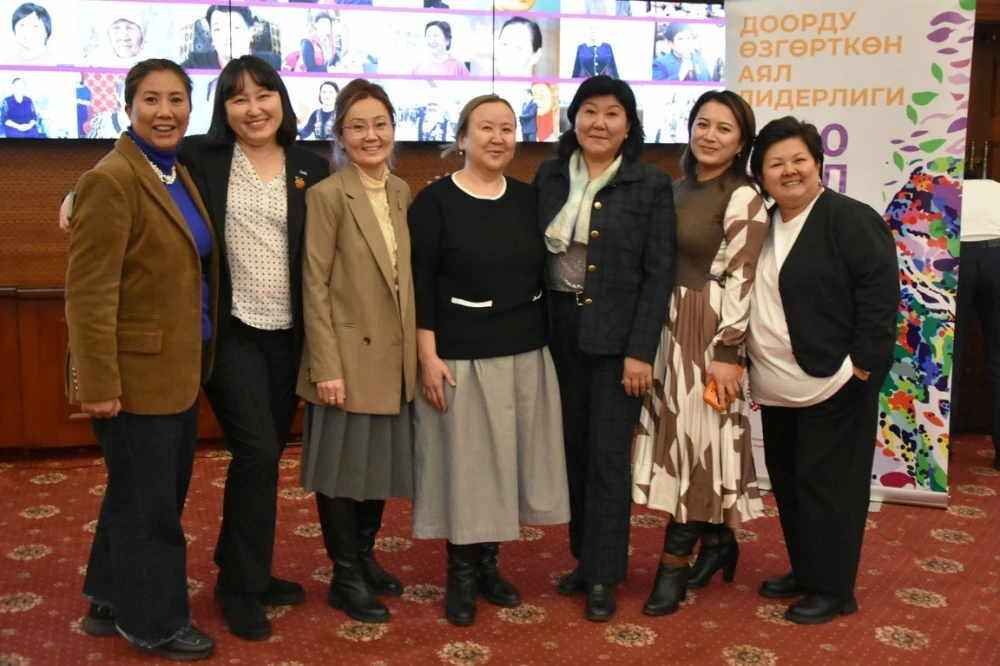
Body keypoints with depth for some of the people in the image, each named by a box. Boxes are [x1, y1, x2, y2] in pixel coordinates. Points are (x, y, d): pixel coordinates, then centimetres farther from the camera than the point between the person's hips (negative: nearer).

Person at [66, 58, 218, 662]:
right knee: (147, 504, 6)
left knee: (149, 494, 20)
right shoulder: (111, 180, -16)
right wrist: (98, 383, -20)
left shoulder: (178, 175, 11)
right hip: (137, 373, -9)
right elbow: (89, 293, -19)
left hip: (178, 369, 9)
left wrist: (198, 360, 15)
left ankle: (112, 603, 38)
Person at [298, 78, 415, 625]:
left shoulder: (401, 192, 8)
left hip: (394, 358, 6)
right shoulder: (328, 195, -11)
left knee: (382, 462, 16)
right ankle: (346, 577, 21)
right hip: (349, 357, -6)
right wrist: (326, 367, -16)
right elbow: (315, 286, -13)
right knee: (343, 467, 6)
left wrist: (417, 349, 9)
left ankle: (364, 555, 34)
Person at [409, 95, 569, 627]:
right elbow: (420, 283, -9)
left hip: (526, 355, 5)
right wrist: (428, 356, -14)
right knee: (464, 460, 4)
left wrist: (545, 340, 9)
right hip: (461, 357, -4)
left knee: (508, 458, 11)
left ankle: (488, 563, 29)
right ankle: (461, 573, 21)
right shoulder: (435, 200, -6)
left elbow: (542, 274, 12)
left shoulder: (528, 199, 7)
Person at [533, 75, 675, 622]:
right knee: (573, 448, 12)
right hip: (560, 331, 4)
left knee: (609, 454, 2)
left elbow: (659, 273, -6)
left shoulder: (651, 185, -4)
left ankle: (603, 576, 15)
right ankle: (585, 557, 27)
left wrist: (640, 351, -12)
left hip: (616, 337, -3)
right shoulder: (549, 177, 6)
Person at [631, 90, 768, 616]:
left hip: (709, 332, -7)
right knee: (679, 438, 11)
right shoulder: (680, 187, 12)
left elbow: (739, 281, -15)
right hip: (668, 327, 8)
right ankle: (716, 541, 27)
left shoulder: (743, 199, -10)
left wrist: (727, 352, -19)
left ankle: (674, 562, 8)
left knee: (698, 439, -1)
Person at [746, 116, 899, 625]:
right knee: (787, 482, 16)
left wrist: (863, 364, -19)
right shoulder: (761, 226, 11)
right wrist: (753, 365, 15)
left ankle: (832, 589, 13)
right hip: (778, 389, 8)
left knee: (826, 485, 0)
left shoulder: (851, 219, -11)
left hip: (832, 387, -8)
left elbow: (879, 293, -16)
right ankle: (805, 571, 31)